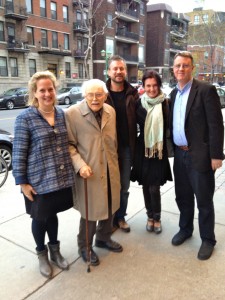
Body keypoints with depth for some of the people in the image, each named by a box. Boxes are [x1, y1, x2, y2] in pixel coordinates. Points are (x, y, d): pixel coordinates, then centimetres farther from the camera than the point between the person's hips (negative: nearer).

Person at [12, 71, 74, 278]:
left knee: (52, 215, 21)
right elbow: (18, 153, -11)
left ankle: (55, 250, 43)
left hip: (62, 178, 4)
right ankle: (42, 254, 40)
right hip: (39, 181, -4)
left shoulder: (62, 114, 3)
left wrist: (78, 166, 10)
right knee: (40, 218, 15)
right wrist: (22, 182, -11)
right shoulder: (25, 118, -12)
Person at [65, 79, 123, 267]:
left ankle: (103, 238, 44)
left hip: (110, 170, 6)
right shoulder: (72, 114, -14)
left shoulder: (111, 111, 4)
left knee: (109, 207, 19)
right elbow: (69, 145, -12)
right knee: (90, 211, 8)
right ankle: (85, 246, 33)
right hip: (89, 171, -5)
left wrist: (115, 161, 15)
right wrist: (80, 165, -23)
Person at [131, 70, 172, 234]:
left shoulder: (165, 104, -5)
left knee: (154, 187, -2)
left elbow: (169, 127, -1)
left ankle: (157, 218, 22)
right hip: (143, 150, 2)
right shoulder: (139, 103, -1)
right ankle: (150, 216, 30)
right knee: (146, 186, 11)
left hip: (159, 150, -2)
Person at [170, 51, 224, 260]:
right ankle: (185, 229, 39)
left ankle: (207, 239, 26)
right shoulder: (174, 93, 11)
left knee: (204, 200, 7)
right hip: (180, 155, 6)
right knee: (182, 196, 18)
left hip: (200, 155, -6)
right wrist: (173, 149, 10)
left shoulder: (206, 90, -10)